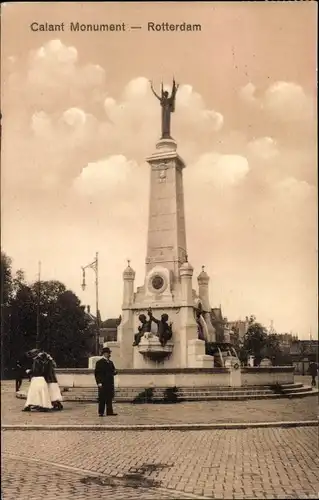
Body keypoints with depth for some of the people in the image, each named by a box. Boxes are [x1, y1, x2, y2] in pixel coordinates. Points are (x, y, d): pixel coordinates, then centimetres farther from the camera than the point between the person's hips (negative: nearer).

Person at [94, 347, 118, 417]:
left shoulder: (110, 362, 17)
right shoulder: (99, 362, -4)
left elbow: (113, 371, 25)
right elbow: (97, 373, -8)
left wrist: (114, 372, 0)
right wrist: (99, 383, -15)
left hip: (110, 383, 7)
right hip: (103, 384, -7)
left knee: (109, 398, 8)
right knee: (102, 398, -3)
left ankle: (109, 411, 13)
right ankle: (101, 412, 3)